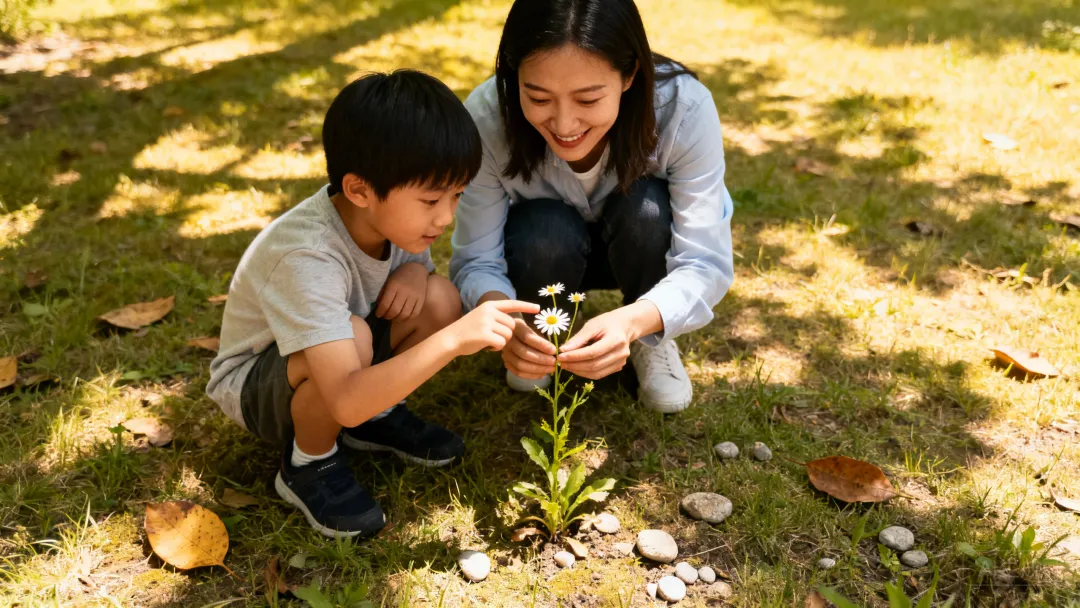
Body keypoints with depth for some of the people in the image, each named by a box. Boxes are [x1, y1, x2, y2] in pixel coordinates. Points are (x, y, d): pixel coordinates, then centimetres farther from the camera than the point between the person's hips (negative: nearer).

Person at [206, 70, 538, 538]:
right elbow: (346, 403, -45)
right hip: (254, 384, -6)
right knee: (353, 339, -38)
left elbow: (417, 258, 7)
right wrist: (452, 340, -50)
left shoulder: (393, 211, -17)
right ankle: (308, 465, -9)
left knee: (440, 298, -18)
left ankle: (378, 417, 6)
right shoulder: (307, 258, -38)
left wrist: (413, 273, -18)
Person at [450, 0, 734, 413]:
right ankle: (541, 340, 1)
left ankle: (651, 343, -3)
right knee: (545, 233, -33)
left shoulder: (683, 108, -33)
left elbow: (706, 263, -32)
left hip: (647, 249, 0)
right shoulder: (487, 117, -31)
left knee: (646, 208, -33)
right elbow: (475, 260, -25)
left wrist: (631, 322, -52)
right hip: (547, 251, 0)